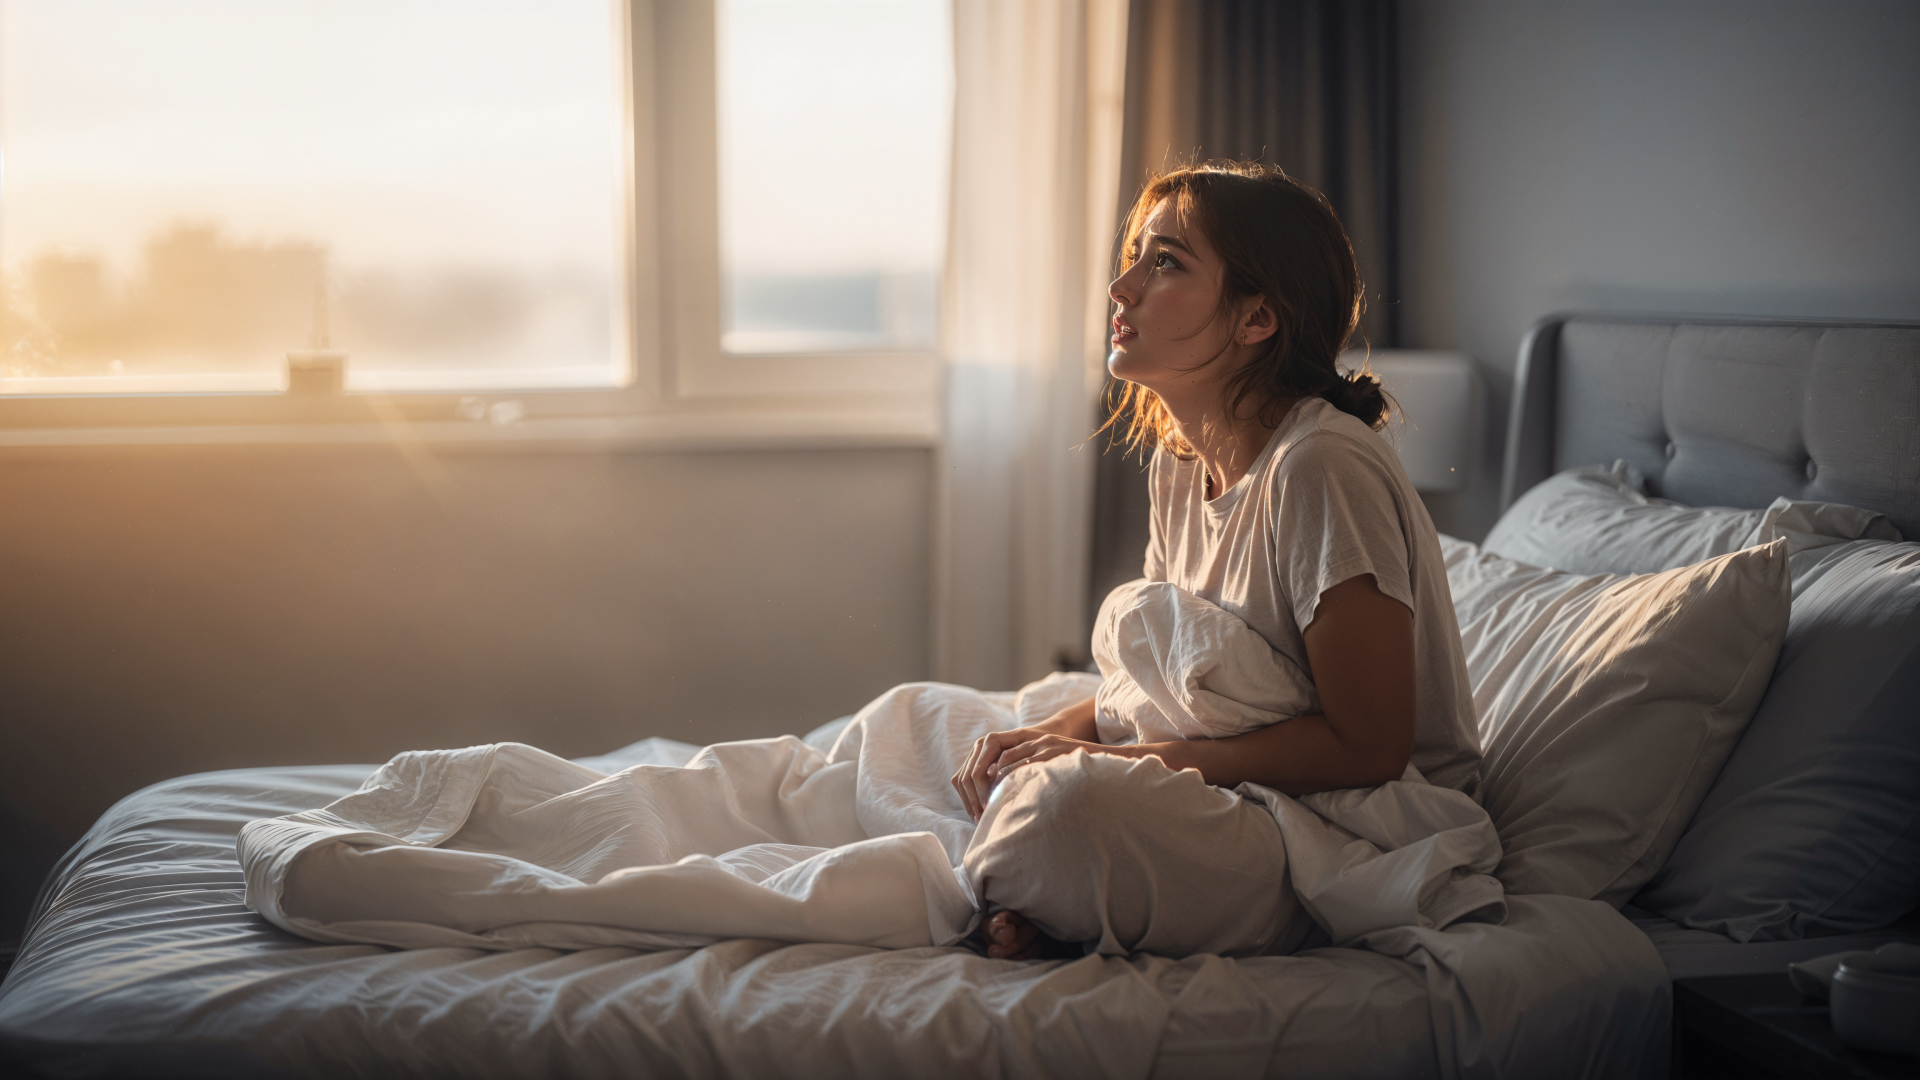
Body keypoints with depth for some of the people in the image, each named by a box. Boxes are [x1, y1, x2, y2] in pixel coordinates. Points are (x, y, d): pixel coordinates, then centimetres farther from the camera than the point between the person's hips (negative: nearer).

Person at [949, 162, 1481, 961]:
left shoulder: (1323, 467, -22)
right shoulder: (1182, 461, 6)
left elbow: (1366, 746, -22)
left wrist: (1128, 765, -19)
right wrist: (1049, 735, -5)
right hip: (1257, 798, 9)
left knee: (1076, 801, -34)